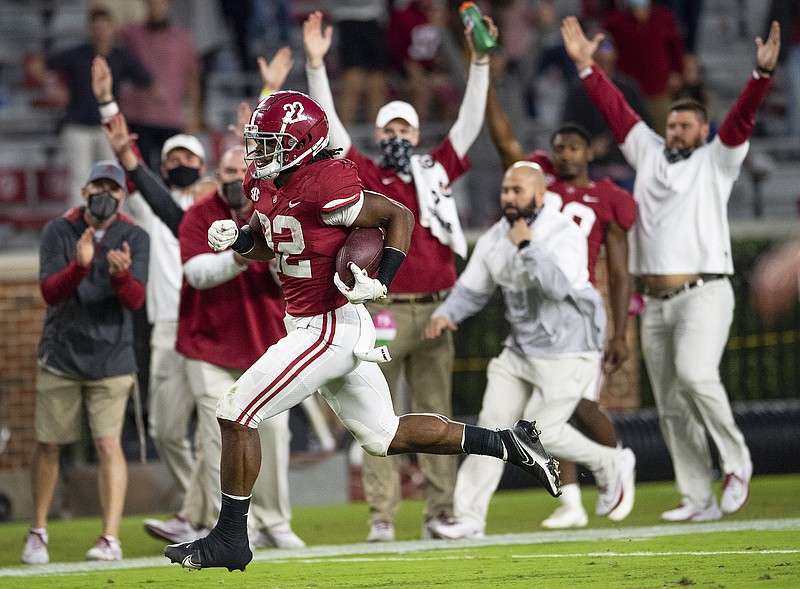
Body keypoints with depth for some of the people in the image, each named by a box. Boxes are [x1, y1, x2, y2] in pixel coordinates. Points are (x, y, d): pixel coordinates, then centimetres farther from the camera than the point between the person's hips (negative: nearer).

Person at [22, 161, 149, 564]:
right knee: (48, 444, 6)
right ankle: (38, 532, 21)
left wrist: (121, 274, -35)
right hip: (60, 357, 1)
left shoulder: (134, 239, -3)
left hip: (111, 360, -1)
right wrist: (80, 265, -33)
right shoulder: (58, 232, -4)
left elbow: (135, 300, -13)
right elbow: (50, 292, -15)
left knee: (108, 444, -11)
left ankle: (111, 538, -9)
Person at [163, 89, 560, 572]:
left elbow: (400, 216, -14)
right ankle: (507, 443, 23)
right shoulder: (266, 183, 7)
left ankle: (230, 539, 0)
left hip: (328, 328, -10)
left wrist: (381, 283, -22)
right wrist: (237, 238, 3)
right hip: (339, 330, 10)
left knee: (236, 415, -8)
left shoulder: (323, 189, -20)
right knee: (386, 436, 17)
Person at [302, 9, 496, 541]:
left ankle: (440, 513, 7)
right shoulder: (367, 177, 5)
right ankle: (382, 517, -1)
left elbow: (470, 120, 11)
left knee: (436, 414, 4)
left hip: (435, 311, 2)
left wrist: (480, 62, 3)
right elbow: (329, 126, -1)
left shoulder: (438, 172, 12)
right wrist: (316, 64, -8)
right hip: (384, 313, -2)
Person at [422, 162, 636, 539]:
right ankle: (468, 519, -2)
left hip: (566, 353, -6)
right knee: (493, 424, -2)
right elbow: (471, 291, 12)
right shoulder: (494, 240, 4)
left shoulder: (565, 234, -17)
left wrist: (527, 247, -30)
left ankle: (612, 465, 18)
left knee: (540, 431, -8)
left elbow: (559, 286, -32)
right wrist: (445, 314, -8)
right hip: (520, 349, 6)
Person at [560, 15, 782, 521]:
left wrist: (763, 73, -22)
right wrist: (586, 65, 14)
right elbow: (615, 108, 18)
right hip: (656, 302, 6)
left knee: (695, 375, -27)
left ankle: (736, 460, -9)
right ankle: (699, 499, 8)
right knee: (671, 407, 3)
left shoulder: (716, 160, 5)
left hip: (704, 294, -6)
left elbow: (743, 118, -8)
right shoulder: (649, 153, 17)